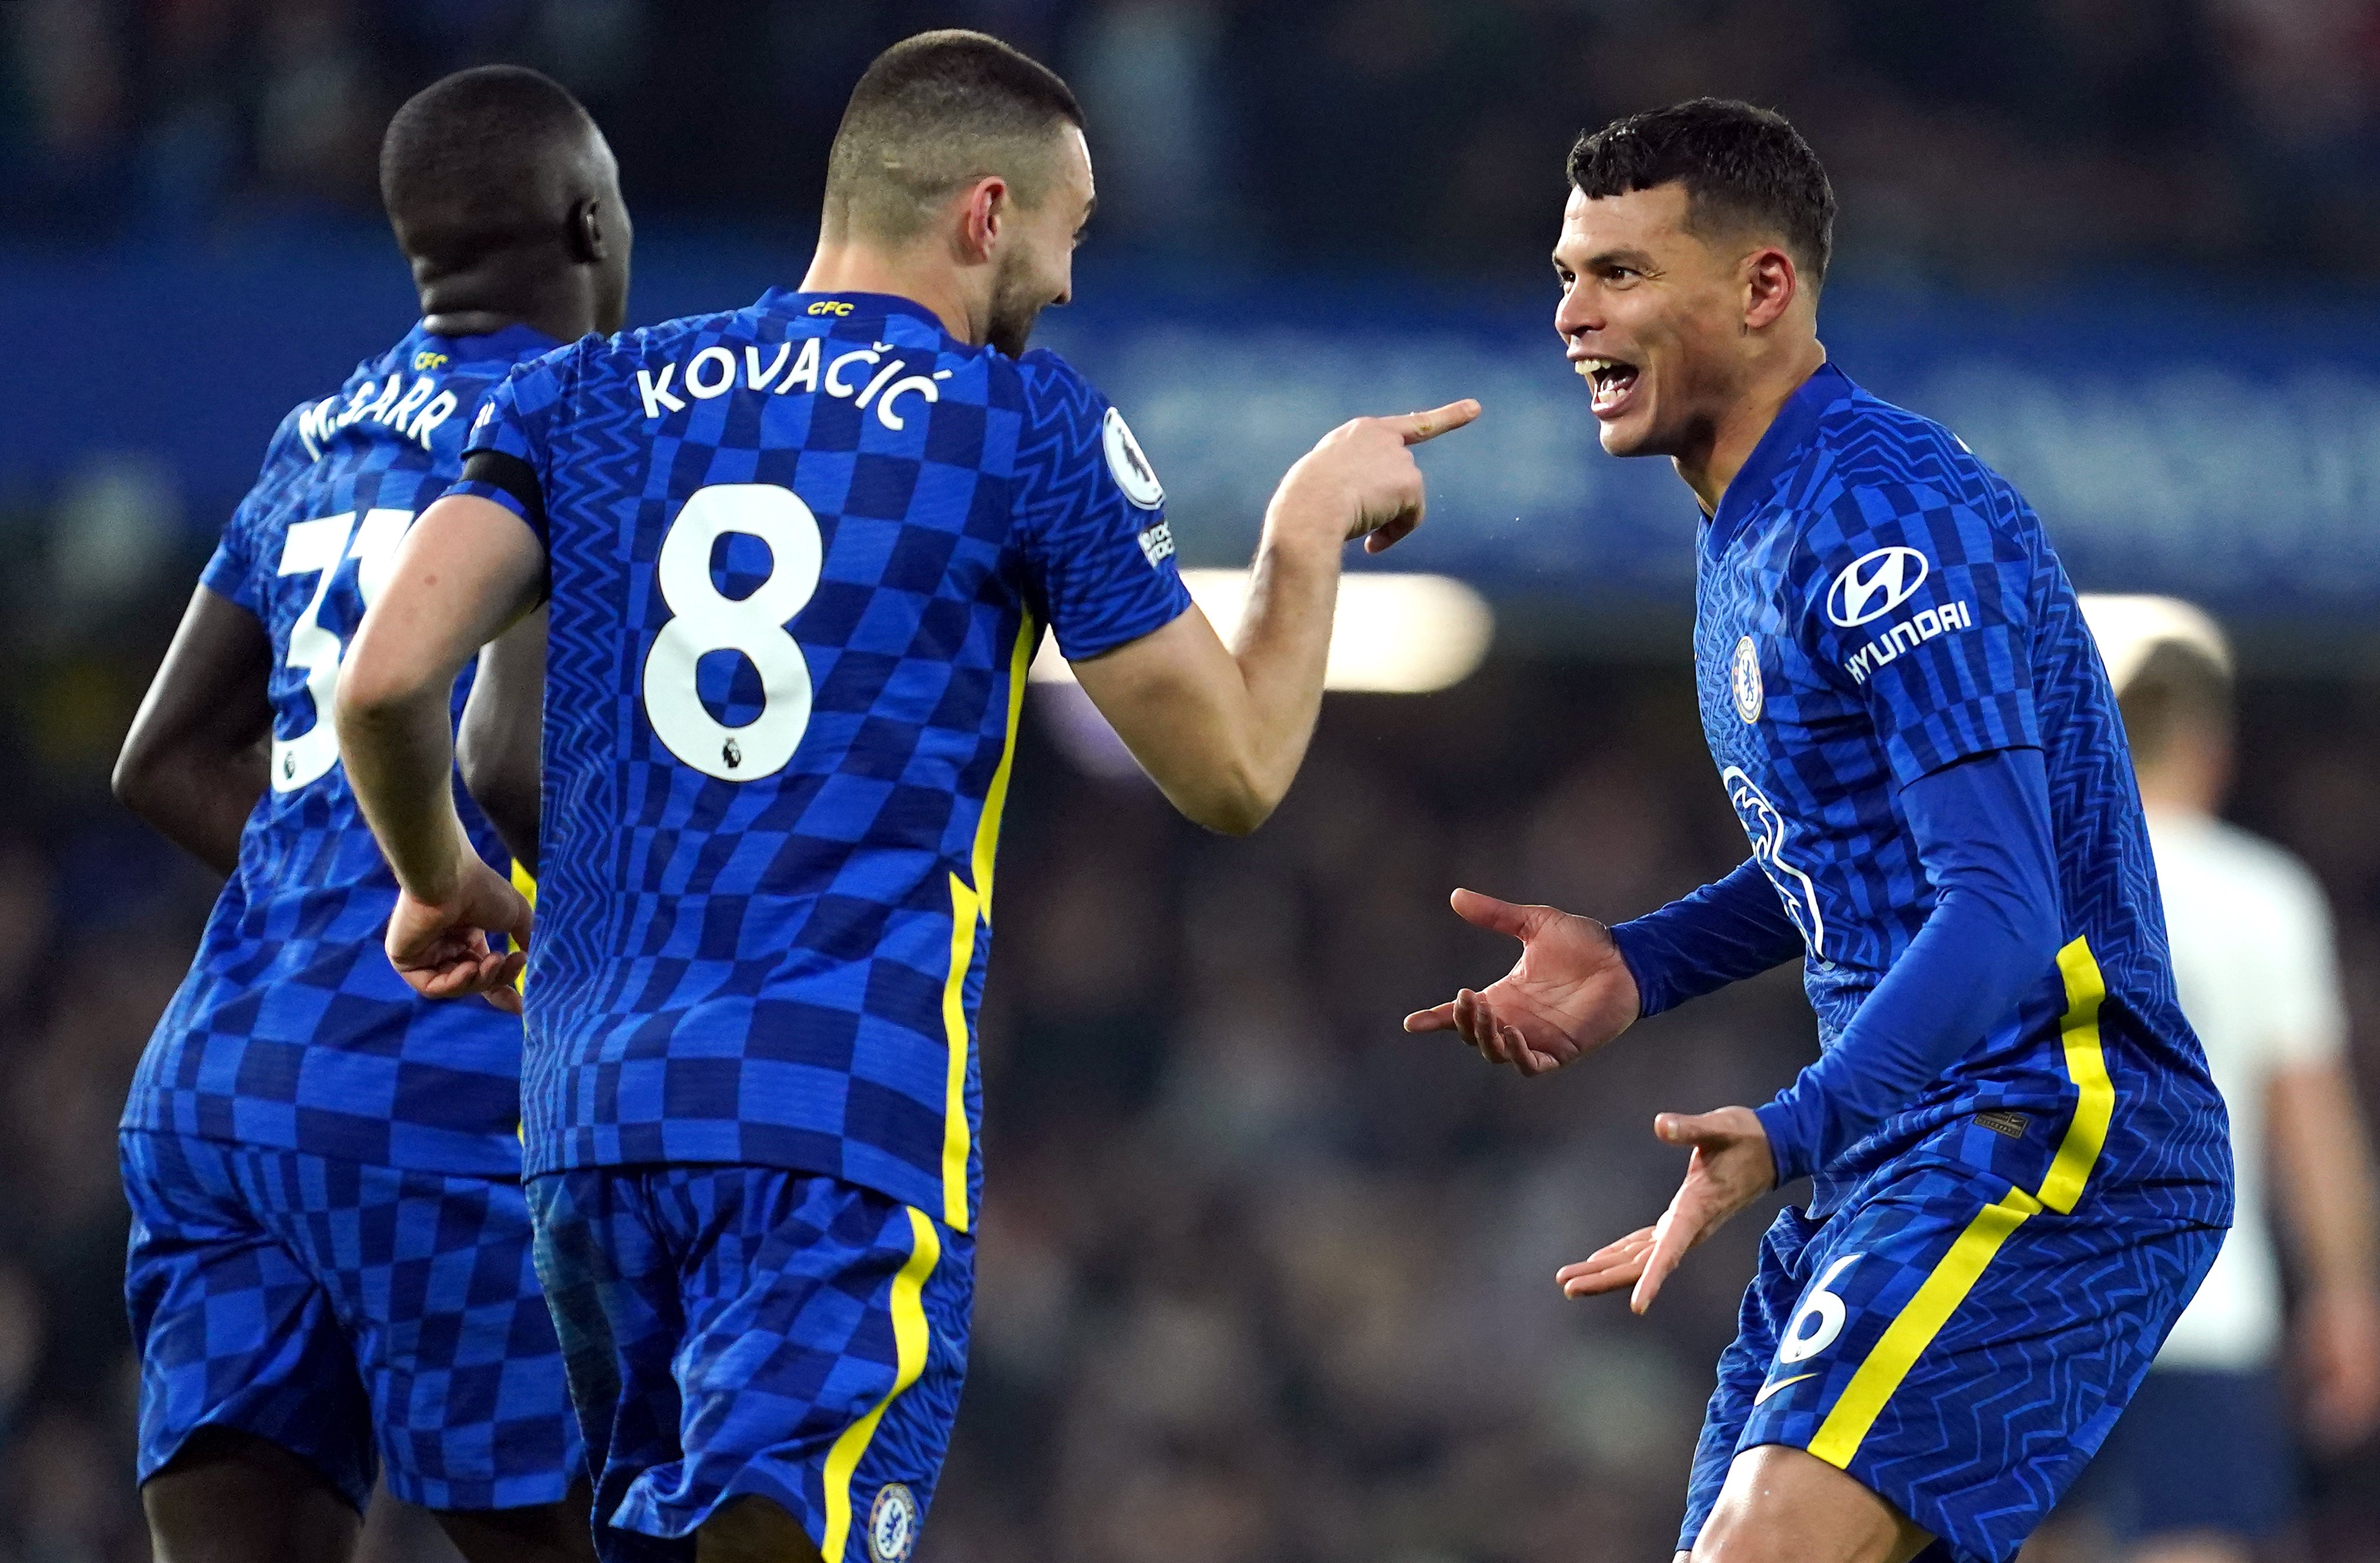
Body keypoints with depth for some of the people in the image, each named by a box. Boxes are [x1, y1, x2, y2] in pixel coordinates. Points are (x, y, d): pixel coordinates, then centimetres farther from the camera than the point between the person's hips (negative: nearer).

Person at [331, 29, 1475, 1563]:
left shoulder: (585, 400, 12)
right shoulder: (1033, 428, 2)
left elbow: (387, 680, 1)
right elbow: (1236, 772, 6)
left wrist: (442, 883, 20)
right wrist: (1313, 524, 21)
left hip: (592, 1108, 5)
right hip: (846, 1120, -5)